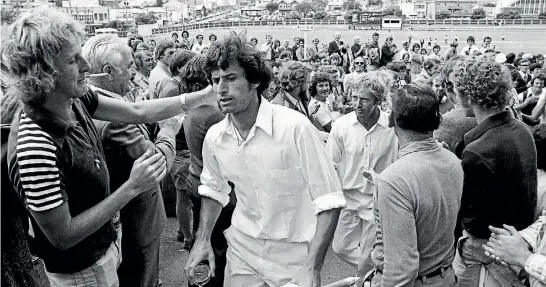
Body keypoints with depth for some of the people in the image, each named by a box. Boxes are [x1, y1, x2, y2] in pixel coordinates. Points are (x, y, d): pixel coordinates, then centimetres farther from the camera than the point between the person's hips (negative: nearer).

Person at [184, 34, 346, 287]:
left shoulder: (294, 126, -22)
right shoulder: (214, 137, -6)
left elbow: (328, 200, -18)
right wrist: (202, 239, 3)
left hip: (295, 257, -3)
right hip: (243, 252, 4)